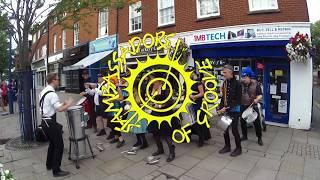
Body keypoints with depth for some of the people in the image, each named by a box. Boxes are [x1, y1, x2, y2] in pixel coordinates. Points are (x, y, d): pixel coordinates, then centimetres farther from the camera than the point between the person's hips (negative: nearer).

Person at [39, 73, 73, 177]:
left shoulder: (43, 91, 11)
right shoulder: (52, 94, -21)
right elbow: (59, 109, -27)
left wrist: (63, 104, 12)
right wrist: (68, 104, -11)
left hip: (44, 122, 10)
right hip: (50, 123, -10)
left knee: (52, 144, 24)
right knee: (59, 146, 1)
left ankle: (49, 165, 38)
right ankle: (56, 170, 10)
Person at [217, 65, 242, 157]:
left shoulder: (237, 84, -13)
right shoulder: (225, 83, 7)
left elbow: (237, 99, -16)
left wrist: (227, 108, -20)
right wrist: (220, 108, 2)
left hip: (234, 110, -6)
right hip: (226, 110, 6)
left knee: (234, 129, 1)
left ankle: (238, 148, 20)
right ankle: (227, 146, 28)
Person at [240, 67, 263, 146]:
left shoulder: (255, 84, -9)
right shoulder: (240, 84, -4)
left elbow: (260, 95, -5)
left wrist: (257, 99, -24)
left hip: (253, 106, -2)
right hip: (243, 106, 3)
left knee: (257, 122, 5)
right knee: (243, 122, 13)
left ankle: (259, 138, 22)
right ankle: (244, 136, 31)